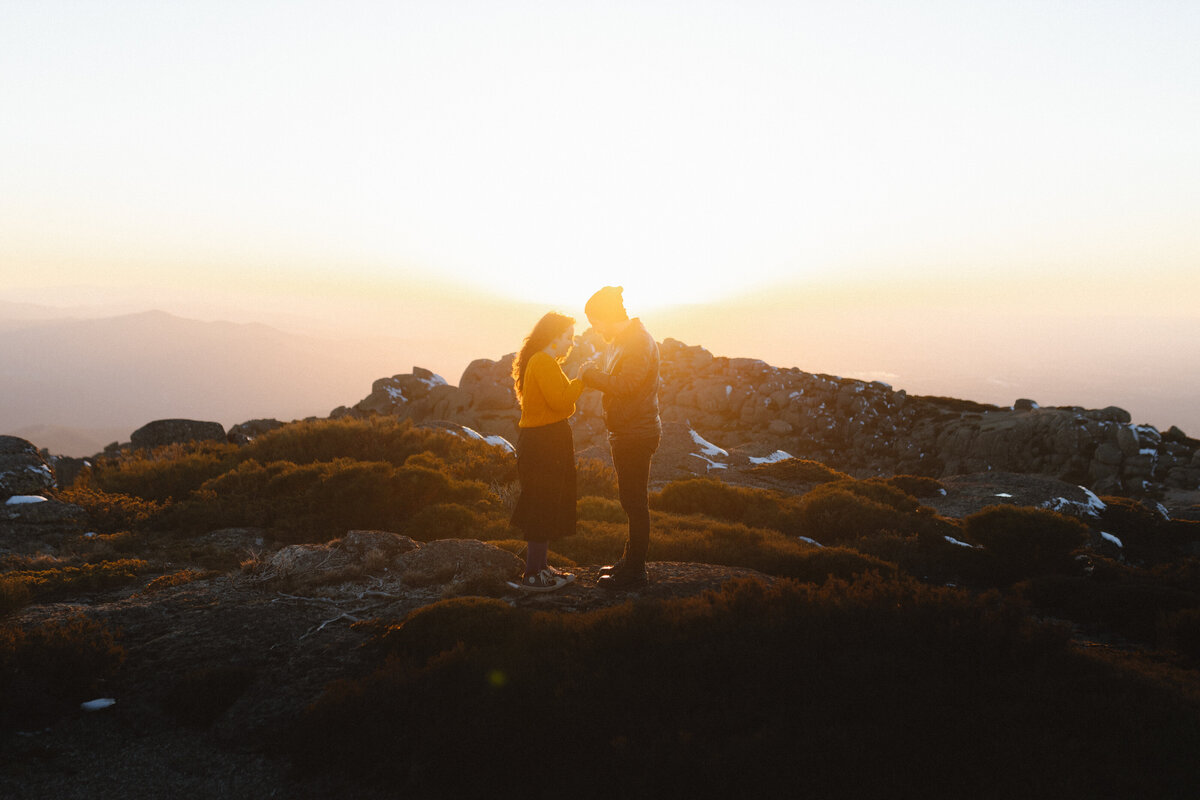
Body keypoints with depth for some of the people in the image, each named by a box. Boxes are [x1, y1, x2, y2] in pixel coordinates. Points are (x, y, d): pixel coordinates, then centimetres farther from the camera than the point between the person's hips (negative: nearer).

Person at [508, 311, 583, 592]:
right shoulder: (543, 363, -15)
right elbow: (560, 401, -22)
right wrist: (579, 380, -13)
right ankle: (532, 574, -1)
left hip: (544, 440, 11)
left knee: (547, 506, 16)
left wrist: (578, 381, 10)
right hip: (545, 441, -11)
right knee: (544, 506, -6)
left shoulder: (540, 361, 18)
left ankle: (540, 566, 24)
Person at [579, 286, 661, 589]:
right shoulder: (625, 339, 15)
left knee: (635, 502, -3)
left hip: (636, 435, -10)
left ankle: (635, 570, 5)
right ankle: (630, 560, 29)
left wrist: (592, 375, -14)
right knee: (631, 500, 17)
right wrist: (597, 375, 4)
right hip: (628, 432, 10)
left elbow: (625, 385, -25)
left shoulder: (638, 342, -17)